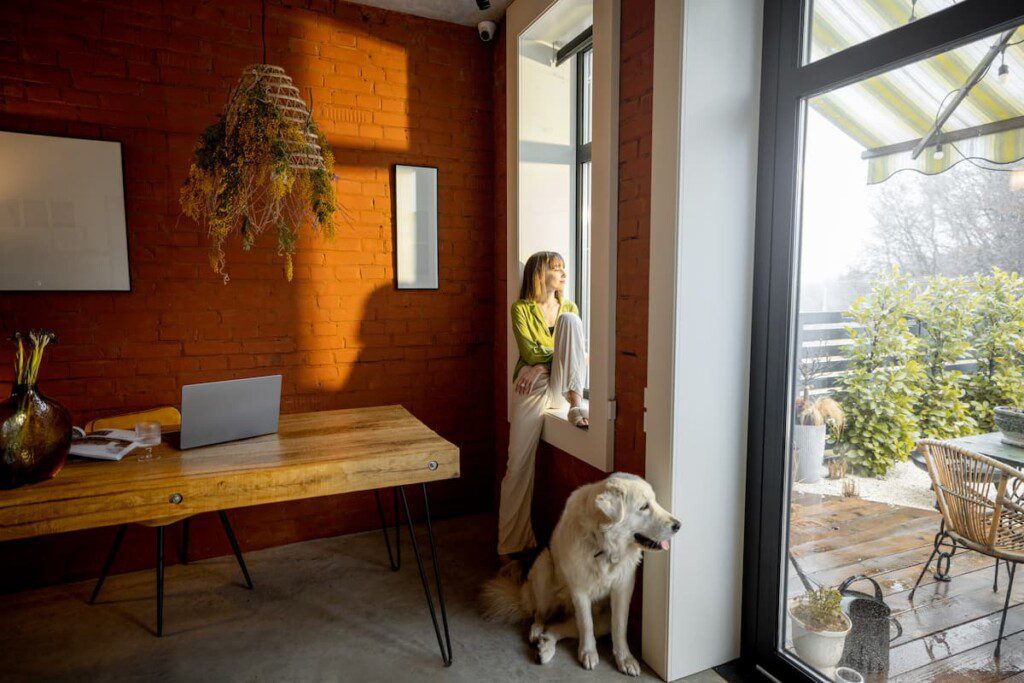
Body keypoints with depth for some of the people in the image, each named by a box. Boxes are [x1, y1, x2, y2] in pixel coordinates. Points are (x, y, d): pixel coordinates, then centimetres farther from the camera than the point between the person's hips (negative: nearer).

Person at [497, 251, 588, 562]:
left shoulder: (569, 309, 16)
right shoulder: (521, 309, 6)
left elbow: (578, 352, 5)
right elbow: (529, 351, -7)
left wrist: (540, 364, -10)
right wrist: (556, 356, -9)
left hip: (562, 385, 2)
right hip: (533, 387, -2)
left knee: (569, 322, -17)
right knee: (519, 464, -11)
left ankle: (576, 404, -27)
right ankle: (511, 544, 4)